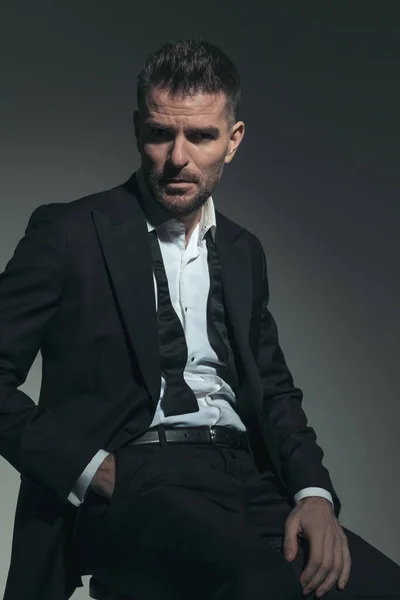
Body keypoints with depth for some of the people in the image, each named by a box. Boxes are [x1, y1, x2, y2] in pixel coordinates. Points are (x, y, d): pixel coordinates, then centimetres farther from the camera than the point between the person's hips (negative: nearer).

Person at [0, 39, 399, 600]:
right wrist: (86, 467, -12)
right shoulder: (70, 232, 3)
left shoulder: (244, 253, 20)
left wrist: (314, 492, 1)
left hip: (246, 481, 6)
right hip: (130, 485, -6)